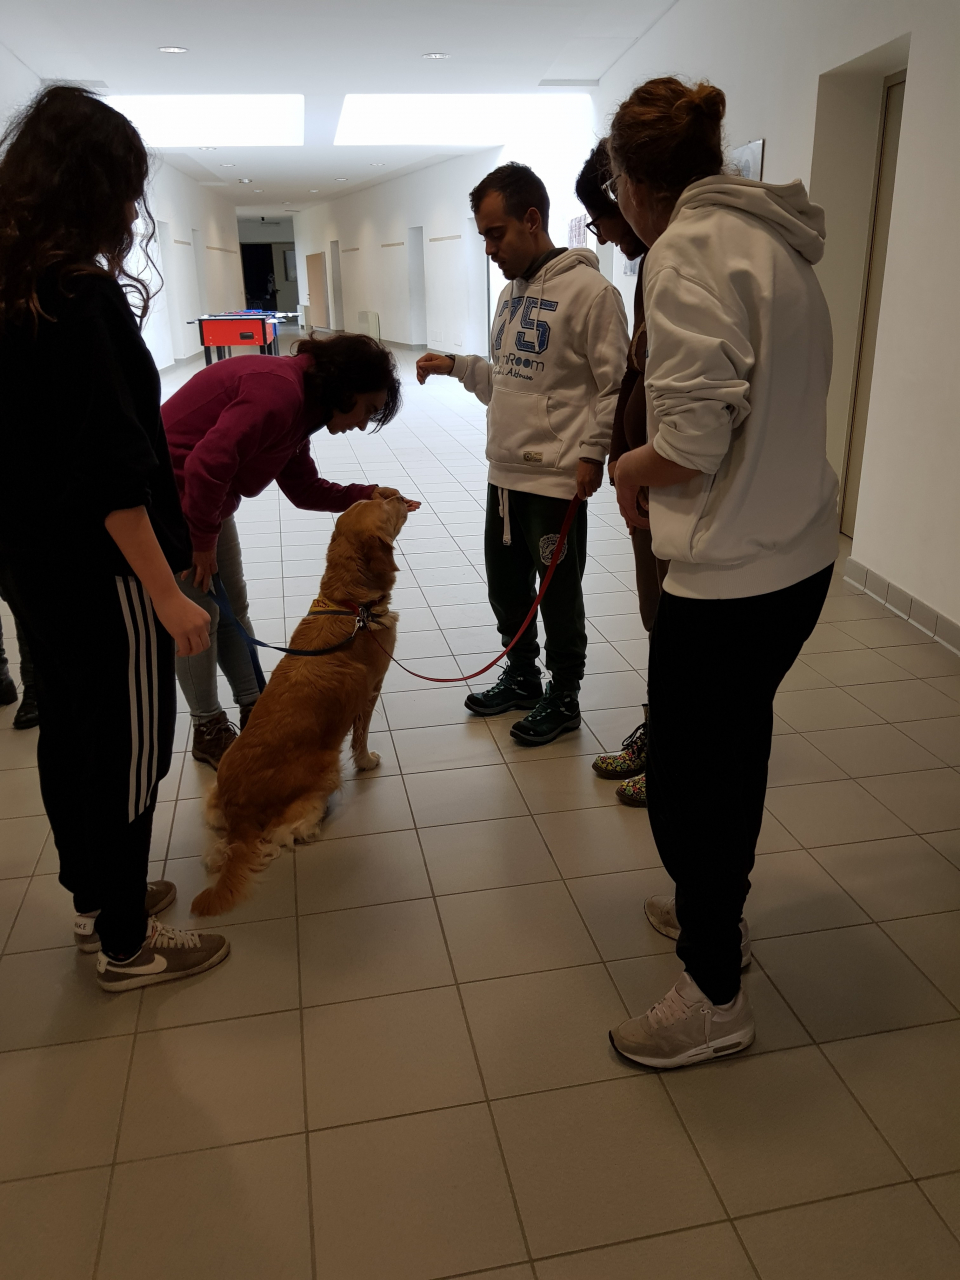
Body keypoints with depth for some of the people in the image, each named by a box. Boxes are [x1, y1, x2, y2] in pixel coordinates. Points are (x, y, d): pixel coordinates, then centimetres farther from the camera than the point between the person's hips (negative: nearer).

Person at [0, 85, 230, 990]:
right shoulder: (83, 299, -19)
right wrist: (167, 593, -20)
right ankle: (126, 945, 19)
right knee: (129, 747, 3)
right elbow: (111, 470, -24)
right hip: (100, 574, -9)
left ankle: (95, 899, 38)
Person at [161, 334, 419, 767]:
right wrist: (203, 541, -21)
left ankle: (254, 710, 25)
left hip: (206, 498, 10)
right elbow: (207, 465, -33)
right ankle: (209, 732, 14)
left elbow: (304, 488, 10)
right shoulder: (278, 392, -27)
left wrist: (366, 496, -2)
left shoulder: (299, 402, 5)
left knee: (233, 605, 13)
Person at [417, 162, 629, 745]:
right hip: (505, 473, 8)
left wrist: (592, 453, -17)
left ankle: (564, 698, 23)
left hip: (558, 479, -8)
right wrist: (457, 365, 8)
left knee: (558, 597, 5)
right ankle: (521, 676, 37)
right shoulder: (513, 292, 14)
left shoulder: (588, 289, -12)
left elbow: (617, 383, -14)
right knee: (506, 587, 18)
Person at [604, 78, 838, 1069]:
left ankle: (714, 998, 24)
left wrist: (630, 469, -2)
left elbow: (695, 438, -22)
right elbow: (775, 407, 12)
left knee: (685, 782, 6)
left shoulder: (687, 249, -14)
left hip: (731, 576, -9)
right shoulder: (773, 242, 12)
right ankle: (716, 911, 46)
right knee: (735, 751, 24)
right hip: (800, 556, 9)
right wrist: (655, 466, 12)